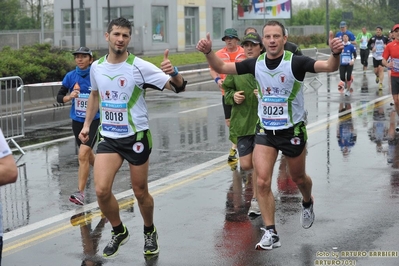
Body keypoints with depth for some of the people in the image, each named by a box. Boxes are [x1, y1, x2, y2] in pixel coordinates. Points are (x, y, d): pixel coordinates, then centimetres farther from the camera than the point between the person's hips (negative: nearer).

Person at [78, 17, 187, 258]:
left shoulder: (140, 66, -13)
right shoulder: (97, 67, 1)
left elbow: (178, 87, -16)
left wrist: (174, 73, -38)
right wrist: (87, 124, 17)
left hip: (136, 137, -3)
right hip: (108, 137, 3)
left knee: (140, 192, 8)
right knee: (102, 191, -11)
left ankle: (150, 233, 35)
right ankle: (119, 232, 15)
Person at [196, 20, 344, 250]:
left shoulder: (296, 62, -19)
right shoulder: (256, 64, -7)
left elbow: (329, 67, -31)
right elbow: (222, 68, 1)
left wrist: (335, 54, -53)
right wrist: (209, 52, -18)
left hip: (293, 130, -2)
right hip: (265, 130, 3)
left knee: (298, 178, 17)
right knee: (262, 182, -9)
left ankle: (308, 203, 52)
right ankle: (271, 233, 0)